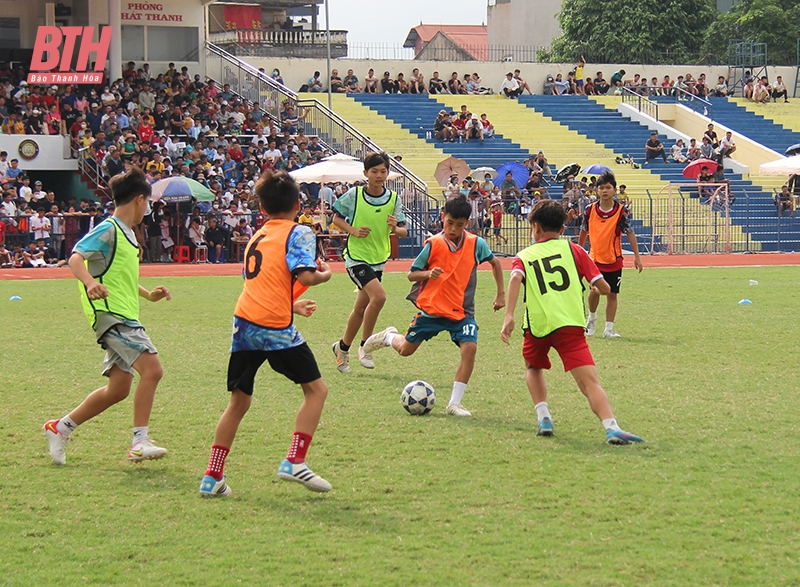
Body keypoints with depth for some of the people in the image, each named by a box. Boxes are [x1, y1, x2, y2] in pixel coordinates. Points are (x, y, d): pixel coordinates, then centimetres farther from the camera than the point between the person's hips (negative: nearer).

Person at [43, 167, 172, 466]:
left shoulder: (125, 233, 19)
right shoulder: (108, 230, -10)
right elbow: (76, 258, -23)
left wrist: (148, 294, 33)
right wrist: (91, 284, -41)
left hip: (124, 316, 10)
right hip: (111, 314, -10)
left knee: (118, 388, 9)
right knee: (151, 368, -20)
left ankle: (61, 427, 21)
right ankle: (139, 442, -19)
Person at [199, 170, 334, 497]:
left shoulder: (256, 237, 21)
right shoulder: (298, 234, 1)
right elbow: (306, 276, -15)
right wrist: (325, 274, 7)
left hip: (244, 323, 6)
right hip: (275, 328, -6)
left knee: (239, 401, 15)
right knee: (316, 389, 8)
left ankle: (212, 477, 13)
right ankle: (294, 462, -4)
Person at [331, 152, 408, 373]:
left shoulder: (393, 199, -1)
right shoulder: (354, 195, -10)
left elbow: (404, 231, 3)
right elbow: (336, 217, 2)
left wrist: (395, 228, -20)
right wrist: (353, 230, -15)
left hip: (378, 260, 5)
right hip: (356, 257, -5)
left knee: (361, 308, 14)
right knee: (379, 296, -24)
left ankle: (343, 348, 34)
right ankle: (365, 346, -9)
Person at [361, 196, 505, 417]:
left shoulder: (476, 244, -6)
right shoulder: (434, 244, -11)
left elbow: (495, 262, 14)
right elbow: (411, 274, -4)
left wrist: (501, 294, 11)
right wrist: (428, 274, -25)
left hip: (462, 311, 1)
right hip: (432, 308, -1)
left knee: (469, 347, -23)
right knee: (406, 349, 11)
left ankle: (454, 403, -14)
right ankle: (389, 336, 48)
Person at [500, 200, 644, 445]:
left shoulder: (524, 256, 16)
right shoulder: (573, 250, 15)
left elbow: (515, 278, -9)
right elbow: (604, 288, 9)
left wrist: (509, 316, -18)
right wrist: (596, 289, 33)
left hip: (537, 326, 2)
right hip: (570, 324, -1)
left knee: (533, 367, 32)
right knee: (589, 381, -11)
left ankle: (543, 418, 16)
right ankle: (612, 427, -33)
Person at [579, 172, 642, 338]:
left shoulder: (621, 211, -8)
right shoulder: (590, 209, -2)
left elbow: (630, 233, -7)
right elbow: (584, 231, 11)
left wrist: (637, 256, -12)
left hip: (614, 260, -1)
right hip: (595, 258, 1)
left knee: (612, 294, 3)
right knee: (595, 290, -5)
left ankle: (609, 329, 11)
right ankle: (592, 318, 24)